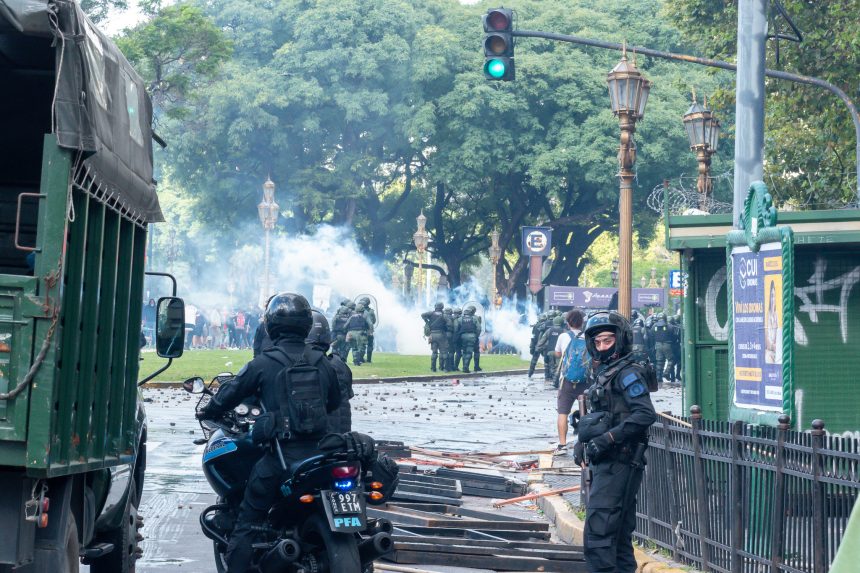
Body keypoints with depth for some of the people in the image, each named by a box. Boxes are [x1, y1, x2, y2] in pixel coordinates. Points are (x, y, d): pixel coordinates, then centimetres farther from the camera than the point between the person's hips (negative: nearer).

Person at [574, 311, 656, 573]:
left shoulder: (628, 373, -11)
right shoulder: (602, 373, 18)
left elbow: (645, 414, -22)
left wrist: (606, 439, -23)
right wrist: (583, 441, 11)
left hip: (618, 464, -10)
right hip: (605, 464, 10)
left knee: (597, 533, -14)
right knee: (619, 534, 15)